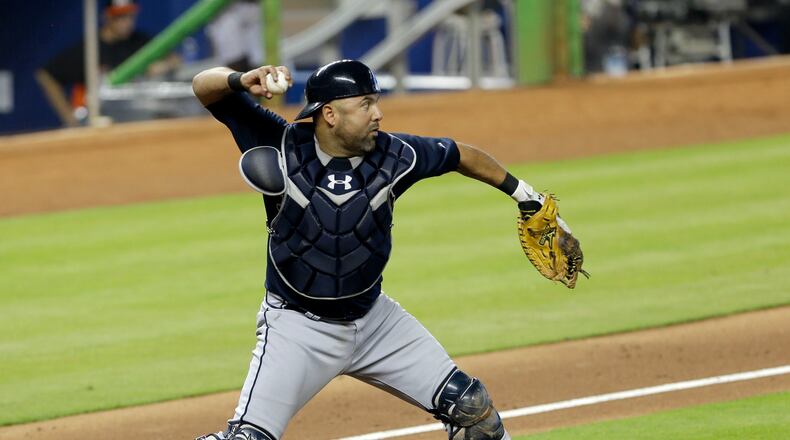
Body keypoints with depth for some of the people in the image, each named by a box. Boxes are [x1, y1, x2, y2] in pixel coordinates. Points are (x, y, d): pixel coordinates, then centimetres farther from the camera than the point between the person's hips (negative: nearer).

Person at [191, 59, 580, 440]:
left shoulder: (394, 156, -9)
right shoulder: (282, 147, -16)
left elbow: (460, 155, 10)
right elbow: (204, 87, -18)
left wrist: (521, 192, 20)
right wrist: (242, 81, -39)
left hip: (374, 320, 4)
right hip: (297, 326, -4)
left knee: (470, 405, 5)